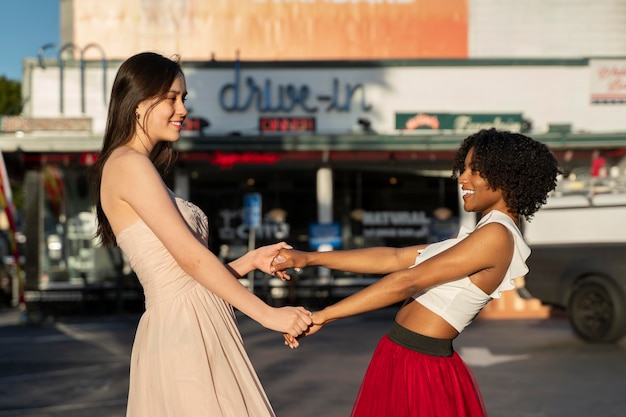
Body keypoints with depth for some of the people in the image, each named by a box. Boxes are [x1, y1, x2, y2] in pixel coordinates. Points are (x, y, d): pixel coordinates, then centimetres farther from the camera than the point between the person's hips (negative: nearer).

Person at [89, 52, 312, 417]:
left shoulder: (141, 167, 19)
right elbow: (190, 257, -15)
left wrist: (251, 261, 9)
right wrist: (267, 314, -13)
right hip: (183, 329, -9)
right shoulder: (129, 165, -9)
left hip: (195, 329, 9)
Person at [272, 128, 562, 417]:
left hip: (417, 369, -9)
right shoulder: (480, 238, 13)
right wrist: (309, 258, 7)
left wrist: (322, 316, -20)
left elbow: (407, 282, -21)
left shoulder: (496, 235, -17)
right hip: (405, 361, 9)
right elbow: (395, 258, 11)